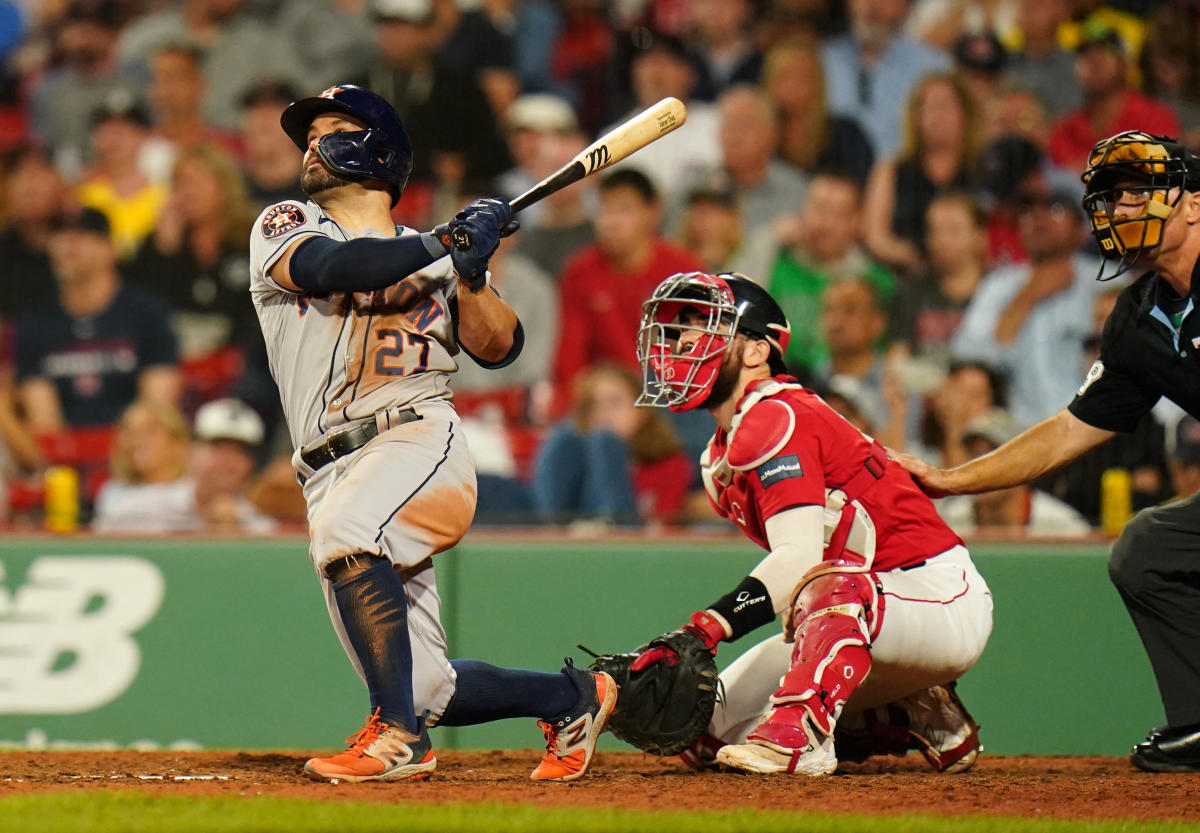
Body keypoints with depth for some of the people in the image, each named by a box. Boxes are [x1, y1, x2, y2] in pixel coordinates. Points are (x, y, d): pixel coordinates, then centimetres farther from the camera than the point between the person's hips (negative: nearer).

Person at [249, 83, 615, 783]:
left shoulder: (432, 257, 17)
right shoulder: (286, 227, 14)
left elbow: (499, 347, 5)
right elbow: (332, 267, -8)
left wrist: (471, 272, -10)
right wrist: (450, 245, -10)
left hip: (422, 442, -3)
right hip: (335, 473, 3)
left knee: (346, 535, -36)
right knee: (426, 690, 0)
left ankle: (400, 737, -34)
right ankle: (569, 697, 24)